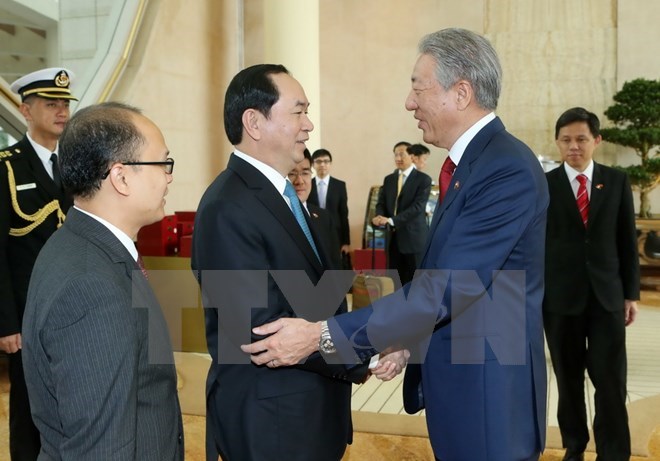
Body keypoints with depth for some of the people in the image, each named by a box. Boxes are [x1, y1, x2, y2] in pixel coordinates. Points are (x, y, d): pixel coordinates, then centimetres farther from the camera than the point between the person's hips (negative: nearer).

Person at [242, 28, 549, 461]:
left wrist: (321, 336, -25)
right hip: (463, 381, 9)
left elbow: (445, 288, -27)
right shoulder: (476, 161, 9)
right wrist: (398, 340, 5)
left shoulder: (507, 169, -22)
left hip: (488, 392, -9)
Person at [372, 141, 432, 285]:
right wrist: (379, 217, -15)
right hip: (394, 237, 5)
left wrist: (391, 220, -24)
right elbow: (381, 203, 10)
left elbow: (417, 206, -16)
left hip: (414, 238, -5)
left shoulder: (423, 179, -6)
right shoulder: (388, 179, 13)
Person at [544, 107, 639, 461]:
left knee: (611, 380, 1)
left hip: (607, 295, 1)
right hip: (560, 296, -1)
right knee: (568, 378, 11)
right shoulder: (542, 186, -1)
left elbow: (627, 240, 7)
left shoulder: (617, 182, 5)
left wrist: (631, 293, 4)